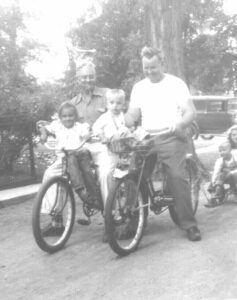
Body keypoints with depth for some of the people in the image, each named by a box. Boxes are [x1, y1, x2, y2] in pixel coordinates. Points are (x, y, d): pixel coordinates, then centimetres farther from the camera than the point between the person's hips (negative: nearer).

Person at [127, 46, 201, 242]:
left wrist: (179, 124, -25)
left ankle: (189, 224, -7)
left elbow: (191, 112, -4)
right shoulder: (139, 87, 14)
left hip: (171, 137, -3)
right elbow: (133, 114, 9)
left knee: (178, 177, -16)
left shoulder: (176, 84, 3)